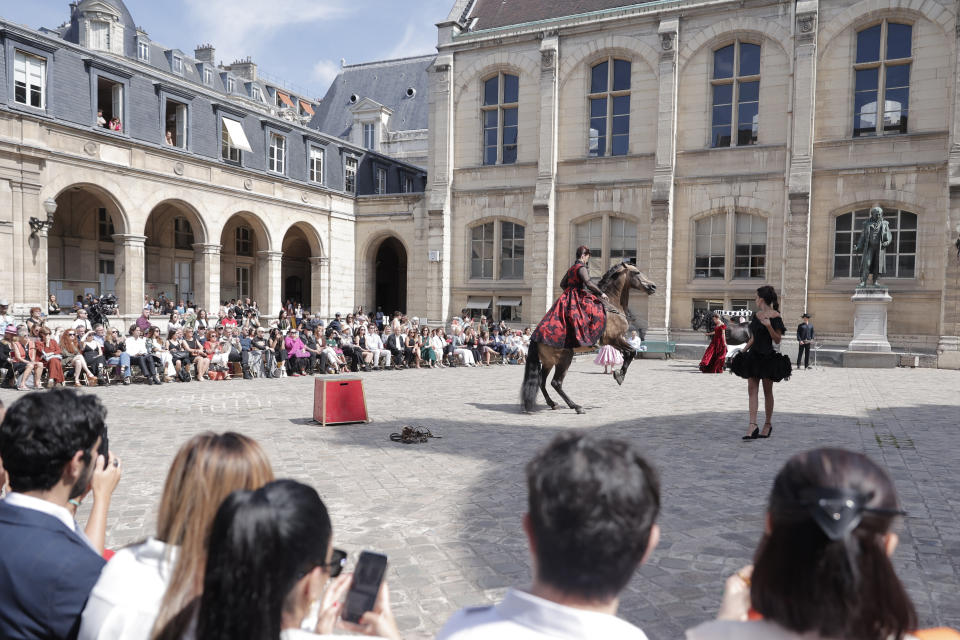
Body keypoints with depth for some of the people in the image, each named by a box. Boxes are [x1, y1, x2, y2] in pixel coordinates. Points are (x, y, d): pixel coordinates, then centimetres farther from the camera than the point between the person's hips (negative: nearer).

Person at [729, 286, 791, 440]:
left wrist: (769, 326, -23)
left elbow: (777, 340, -9)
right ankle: (753, 426, -7)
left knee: (767, 392, 5)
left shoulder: (775, 316, -8)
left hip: (768, 356, -6)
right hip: (754, 355, 6)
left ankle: (768, 424, 19)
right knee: (752, 390, -3)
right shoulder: (756, 315, 12)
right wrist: (741, 352, 16)